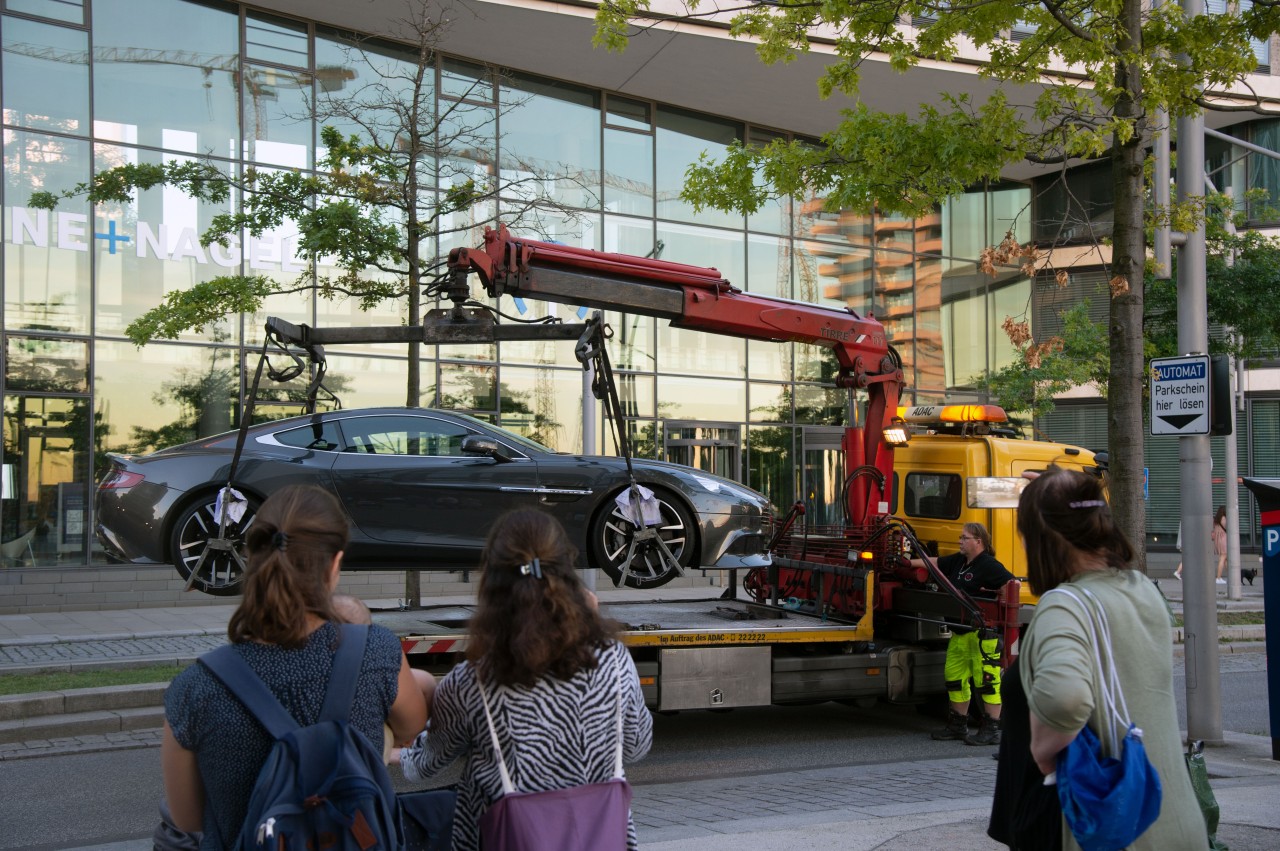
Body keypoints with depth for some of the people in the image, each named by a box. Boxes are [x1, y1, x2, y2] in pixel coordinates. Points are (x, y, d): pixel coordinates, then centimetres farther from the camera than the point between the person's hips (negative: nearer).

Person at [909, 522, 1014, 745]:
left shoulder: (988, 565, -14)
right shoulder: (958, 561, 14)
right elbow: (934, 563, 21)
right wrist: (908, 563, 15)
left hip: (983, 634, -10)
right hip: (960, 633, 10)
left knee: (987, 680, -6)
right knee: (955, 676, 15)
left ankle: (992, 729, -1)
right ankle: (958, 725, 25)